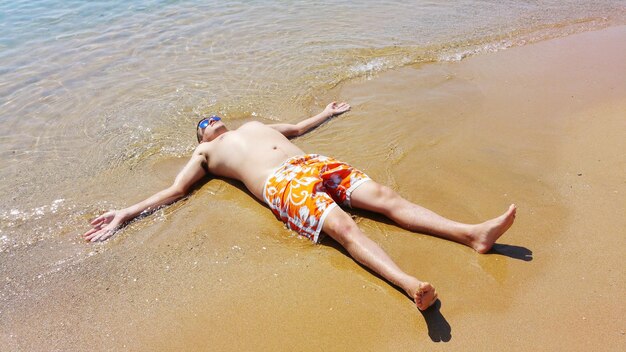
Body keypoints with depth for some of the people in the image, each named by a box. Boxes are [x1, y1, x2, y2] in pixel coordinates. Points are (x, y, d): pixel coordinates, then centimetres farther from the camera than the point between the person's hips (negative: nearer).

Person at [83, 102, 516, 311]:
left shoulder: (253, 124, 39)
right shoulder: (206, 152, 24)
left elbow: (297, 127, 49)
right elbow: (175, 190, 18)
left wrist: (327, 113, 58)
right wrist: (126, 214, 10)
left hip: (315, 163, 6)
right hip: (281, 182, -5)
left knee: (386, 196, -14)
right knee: (343, 225, -32)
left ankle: (473, 233, -23)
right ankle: (411, 284, -51)